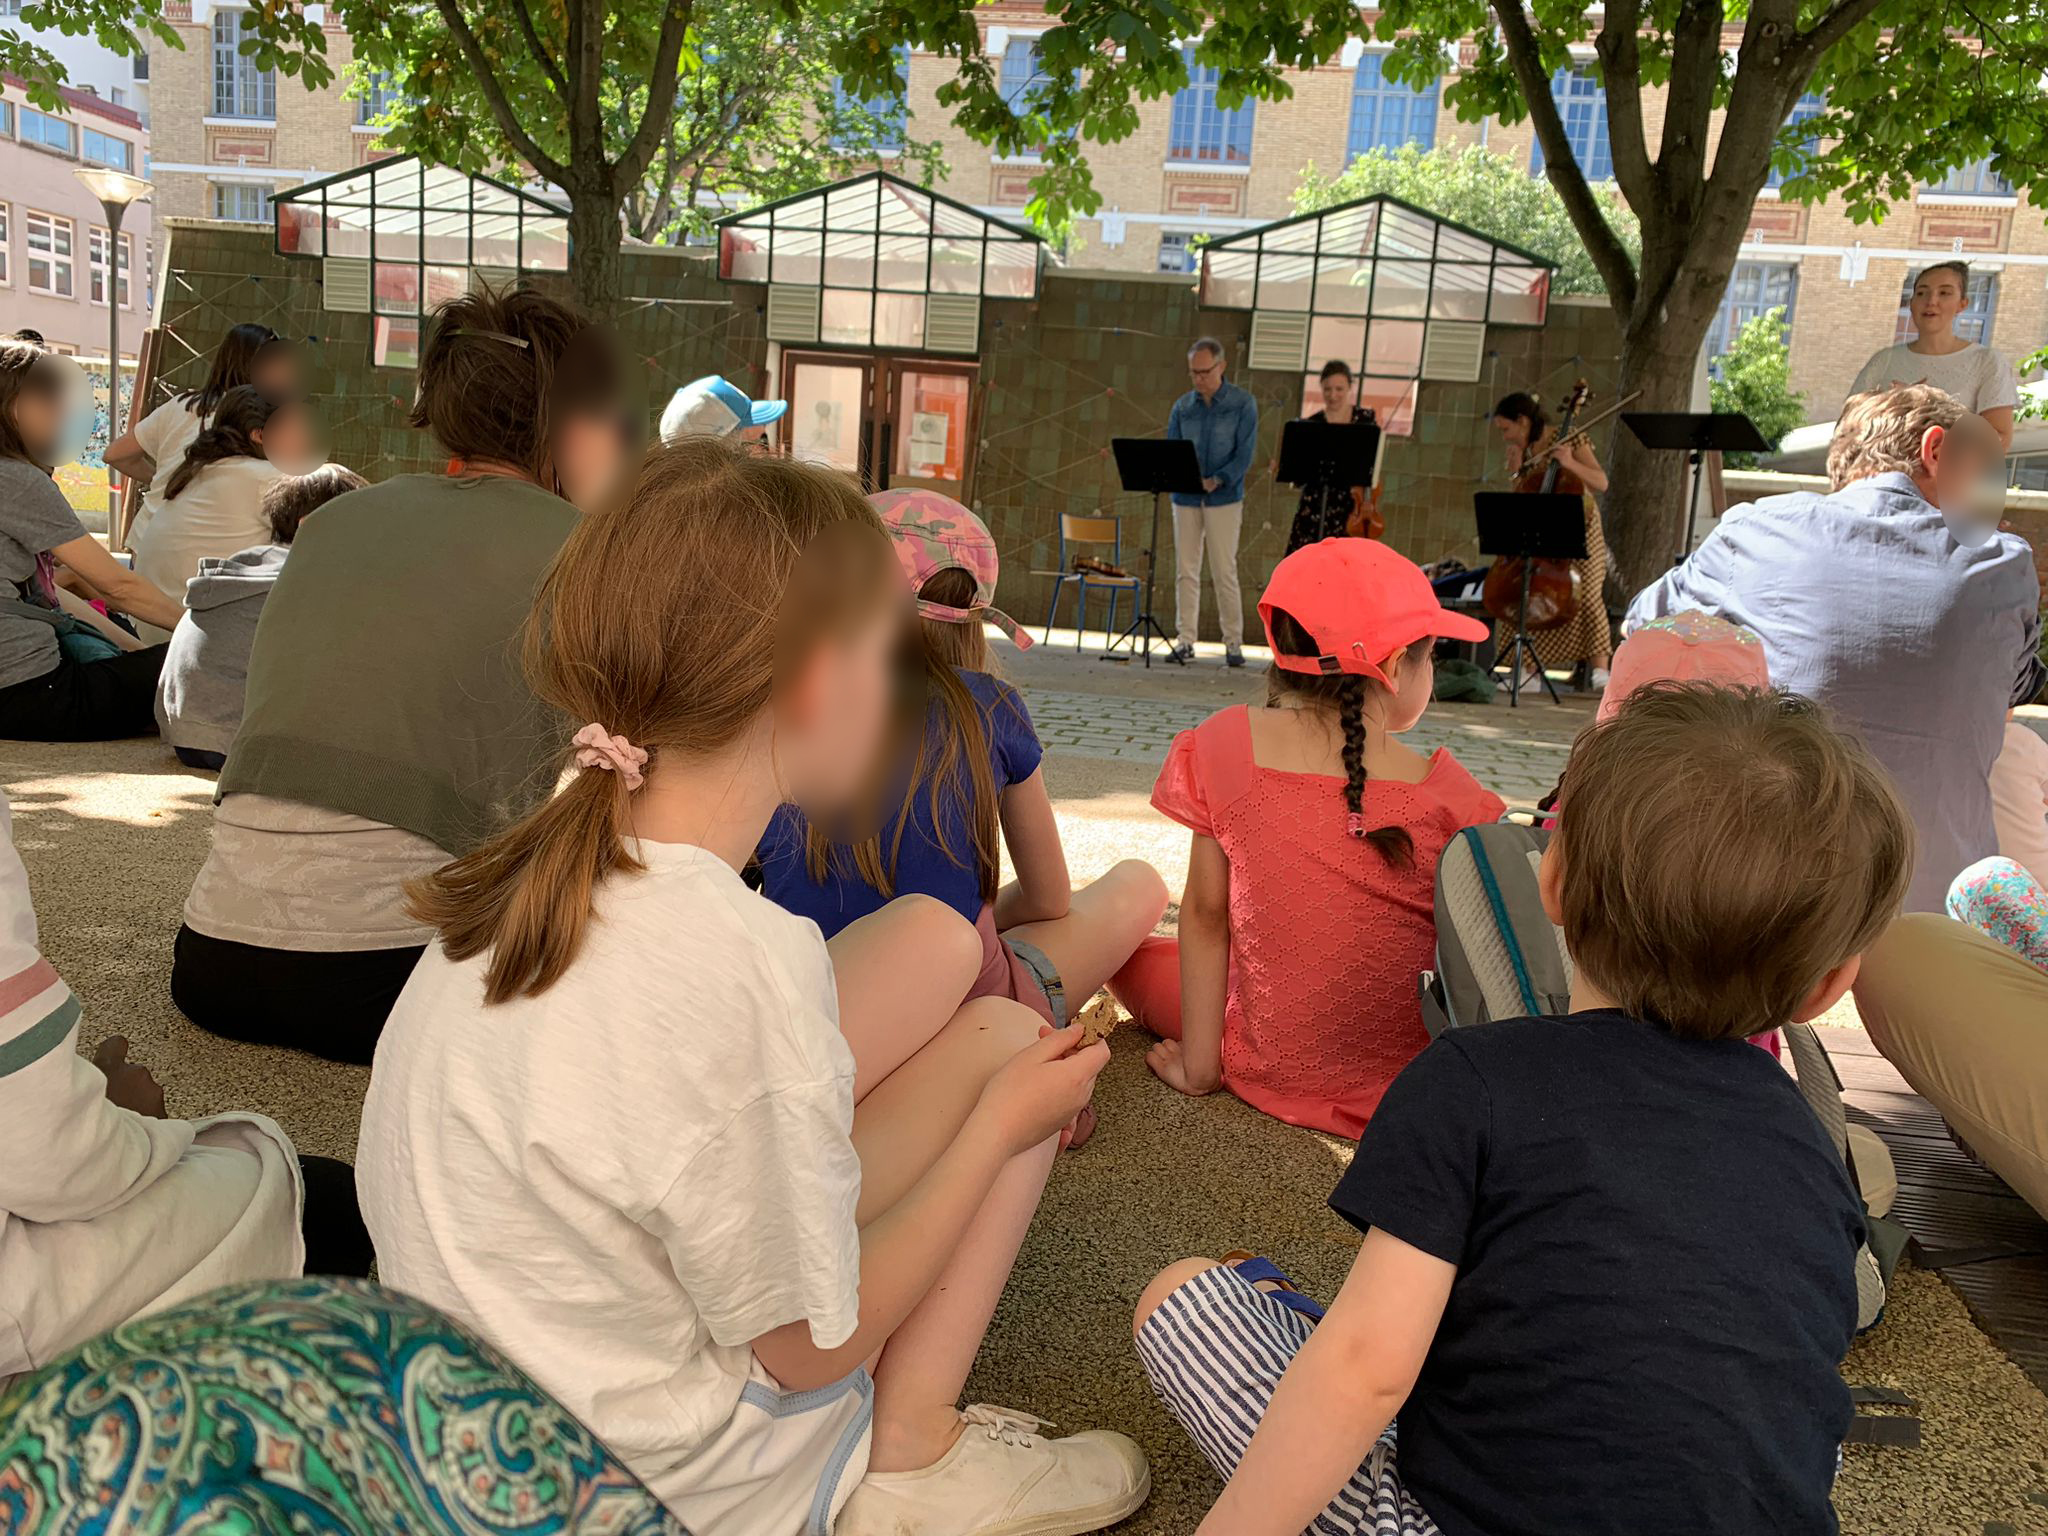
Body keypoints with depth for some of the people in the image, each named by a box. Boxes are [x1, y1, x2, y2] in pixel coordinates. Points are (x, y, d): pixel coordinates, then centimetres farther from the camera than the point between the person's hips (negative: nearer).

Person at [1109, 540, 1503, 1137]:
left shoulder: (1228, 744, -13)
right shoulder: (1444, 792, -15)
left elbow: (1205, 916, -8)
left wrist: (1200, 1065, 0)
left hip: (1266, 1068, -1)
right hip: (1406, 1085, 1)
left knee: (1129, 946, 21)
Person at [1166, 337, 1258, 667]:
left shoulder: (1243, 403, 0)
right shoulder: (1182, 406, 10)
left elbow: (1245, 452, -8)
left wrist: (1217, 480, -23)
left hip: (1224, 499, -3)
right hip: (1186, 499, 3)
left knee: (1225, 572, -4)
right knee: (1186, 571, 4)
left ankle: (1233, 642, 4)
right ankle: (1185, 640, 10)